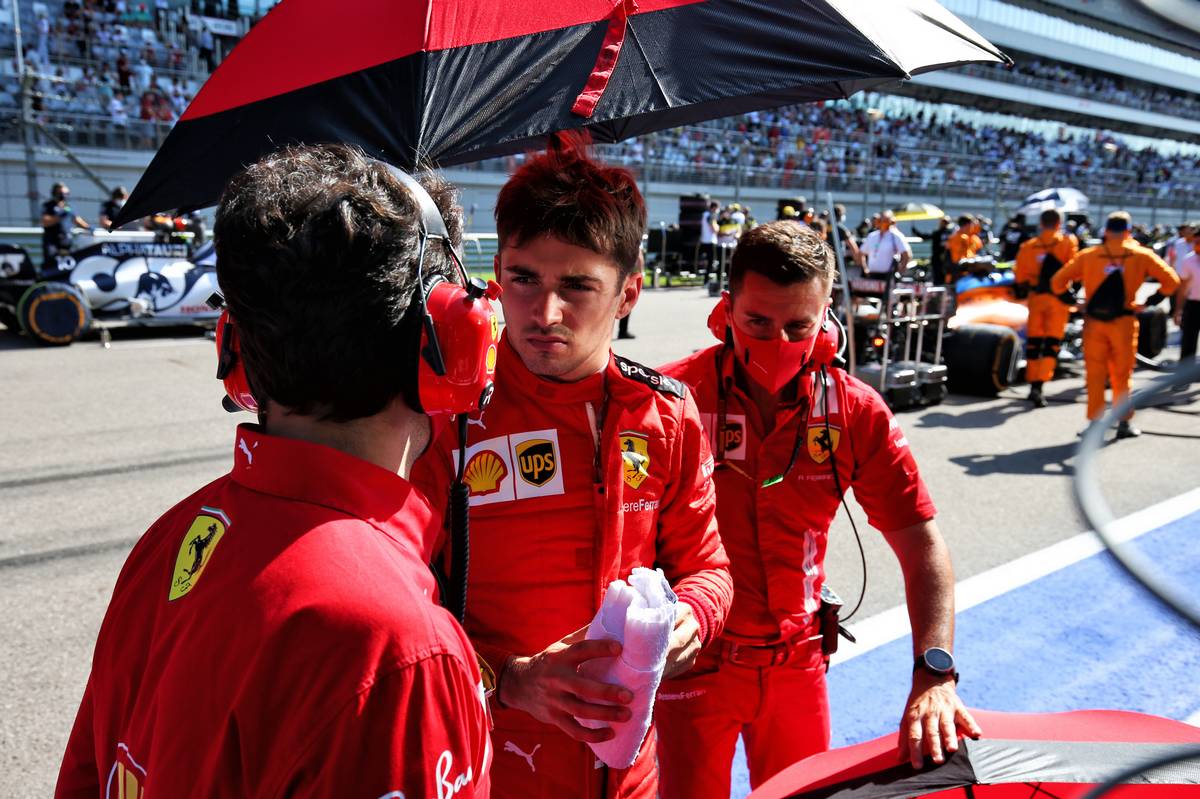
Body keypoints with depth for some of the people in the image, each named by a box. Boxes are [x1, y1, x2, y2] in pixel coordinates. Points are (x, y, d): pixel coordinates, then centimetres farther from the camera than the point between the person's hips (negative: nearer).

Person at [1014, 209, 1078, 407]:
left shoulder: (1027, 247, 3)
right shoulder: (1068, 243, -3)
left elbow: (1020, 278, 4)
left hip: (1036, 298, 3)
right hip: (1058, 298, -2)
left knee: (1033, 341, 12)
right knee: (1052, 343, -2)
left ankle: (1034, 385, 21)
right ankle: (1039, 387, -14)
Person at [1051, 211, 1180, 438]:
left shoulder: (1087, 255, 0)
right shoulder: (1141, 256, 1)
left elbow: (1057, 282, -1)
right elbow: (1171, 280, 1)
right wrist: (1151, 302, 7)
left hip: (1093, 322, 0)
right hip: (1125, 322, 0)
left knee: (1095, 374, 7)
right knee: (1122, 375, 11)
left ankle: (1095, 422, 7)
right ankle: (1124, 423, 16)